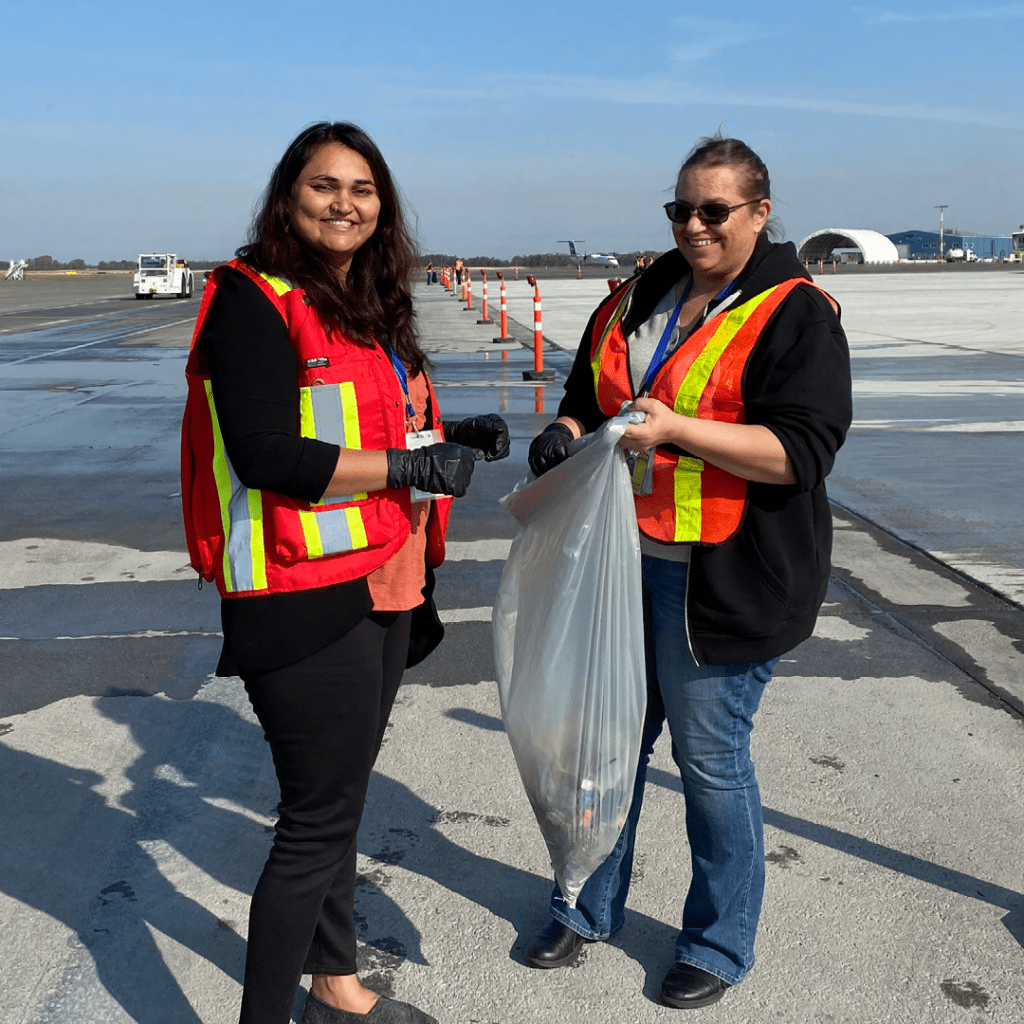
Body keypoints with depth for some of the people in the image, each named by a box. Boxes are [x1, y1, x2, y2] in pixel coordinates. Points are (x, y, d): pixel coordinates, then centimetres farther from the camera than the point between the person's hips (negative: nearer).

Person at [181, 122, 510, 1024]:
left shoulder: (371, 307, 15)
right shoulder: (255, 303, -12)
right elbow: (265, 453, -22)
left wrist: (450, 439, 6)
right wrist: (406, 466, -20)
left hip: (380, 585, 9)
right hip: (306, 597, -9)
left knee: (341, 796, 20)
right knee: (318, 821, -3)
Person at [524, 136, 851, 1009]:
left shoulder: (797, 314, -9)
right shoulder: (637, 300, 11)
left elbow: (801, 451, -19)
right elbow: (587, 398, 19)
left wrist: (674, 429, -28)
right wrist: (566, 435, -5)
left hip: (721, 579, -6)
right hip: (621, 561, 6)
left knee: (710, 756, 5)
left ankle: (720, 946, 27)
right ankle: (589, 906, 37)